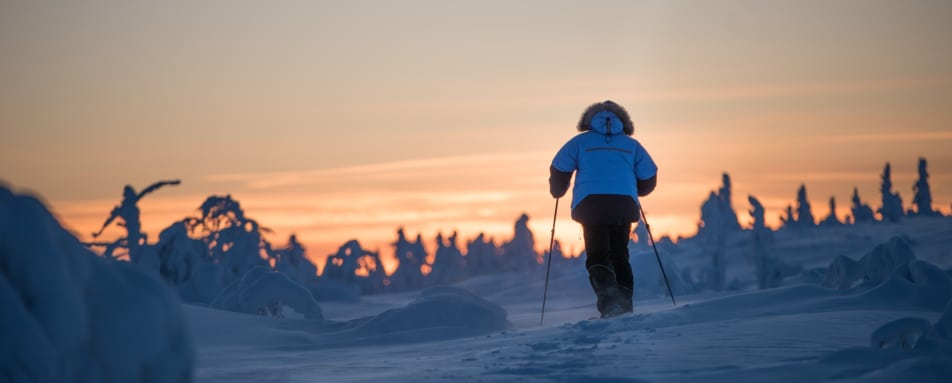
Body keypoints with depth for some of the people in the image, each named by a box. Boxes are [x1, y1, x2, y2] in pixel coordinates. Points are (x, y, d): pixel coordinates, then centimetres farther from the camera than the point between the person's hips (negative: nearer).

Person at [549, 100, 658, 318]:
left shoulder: (581, 141, 12)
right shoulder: (631, 144, 17)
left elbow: (559, 169, 6)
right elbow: (649, 178, 16)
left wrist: (557, 192, 25)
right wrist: (635, 192, 37)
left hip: (590, 204, -2)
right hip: (624, 205, 2)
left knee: (597, 255, 0)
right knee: (620, 256, 13)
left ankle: (607, 294, -25)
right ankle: (624, 305, 4)